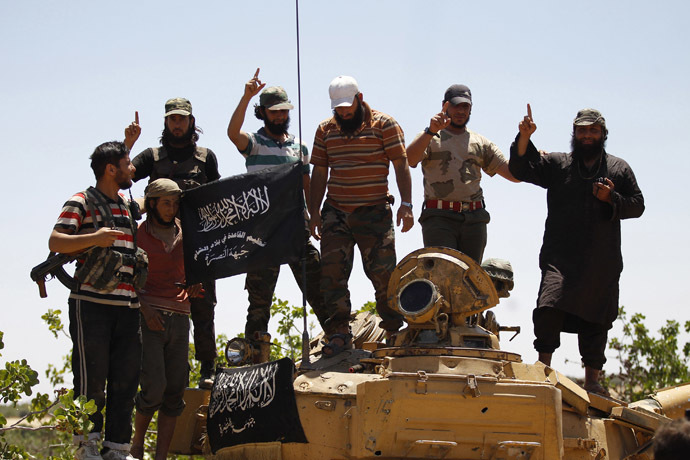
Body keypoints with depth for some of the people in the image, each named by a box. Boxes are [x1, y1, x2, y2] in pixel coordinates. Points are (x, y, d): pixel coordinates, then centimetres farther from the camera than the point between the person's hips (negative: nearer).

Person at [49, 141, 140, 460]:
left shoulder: (129, 206, 20)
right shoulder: (81, 202, 0)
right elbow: (55, 242, -9)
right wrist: (93, 238, -22)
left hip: (127, 305, 7)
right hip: (92, 302, -7)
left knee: (125, 379, 4)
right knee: (92, 378, -6)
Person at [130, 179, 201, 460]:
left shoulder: (182, 235, 15)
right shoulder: (138, 234, 2)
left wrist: (193, 289, 1)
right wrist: (144, 307, -15)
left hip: (179, 318, 5)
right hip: (149, 317, -5)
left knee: (175, 391, -2)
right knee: (154, 387, -14)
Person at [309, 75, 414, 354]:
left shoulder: (384, 125, -1)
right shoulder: (326, 130, 11)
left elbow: (400, 165, -3)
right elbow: (319, 173, 14)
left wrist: (406, 204, -13)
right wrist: (314, 213, 8)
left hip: (375, 213, -3)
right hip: (335, 213, 3)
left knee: (384, 275, -3)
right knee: (332, 274, -6)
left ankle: (395, 331, 9)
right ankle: (340, 332, -1)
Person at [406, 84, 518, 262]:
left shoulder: (480, 143, 21)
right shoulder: (429, 138, 12)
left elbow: (515, 174, 13)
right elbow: (410, 160, -11)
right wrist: (431, 131, -24)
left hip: (474, 219, 4)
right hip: (439, 219, -4)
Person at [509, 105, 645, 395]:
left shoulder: (619, 169, 15)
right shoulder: (557, 164, 13)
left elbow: (637, 205, 11)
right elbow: (520, 170, 3)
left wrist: (611, 199, -7)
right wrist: (524, 139, -13)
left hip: (602, 262, 1)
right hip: (560, 257, -1)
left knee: (596, 319, 4)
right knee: (549, 307, -20)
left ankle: (592, 379, 13)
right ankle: (544, 367, -11)